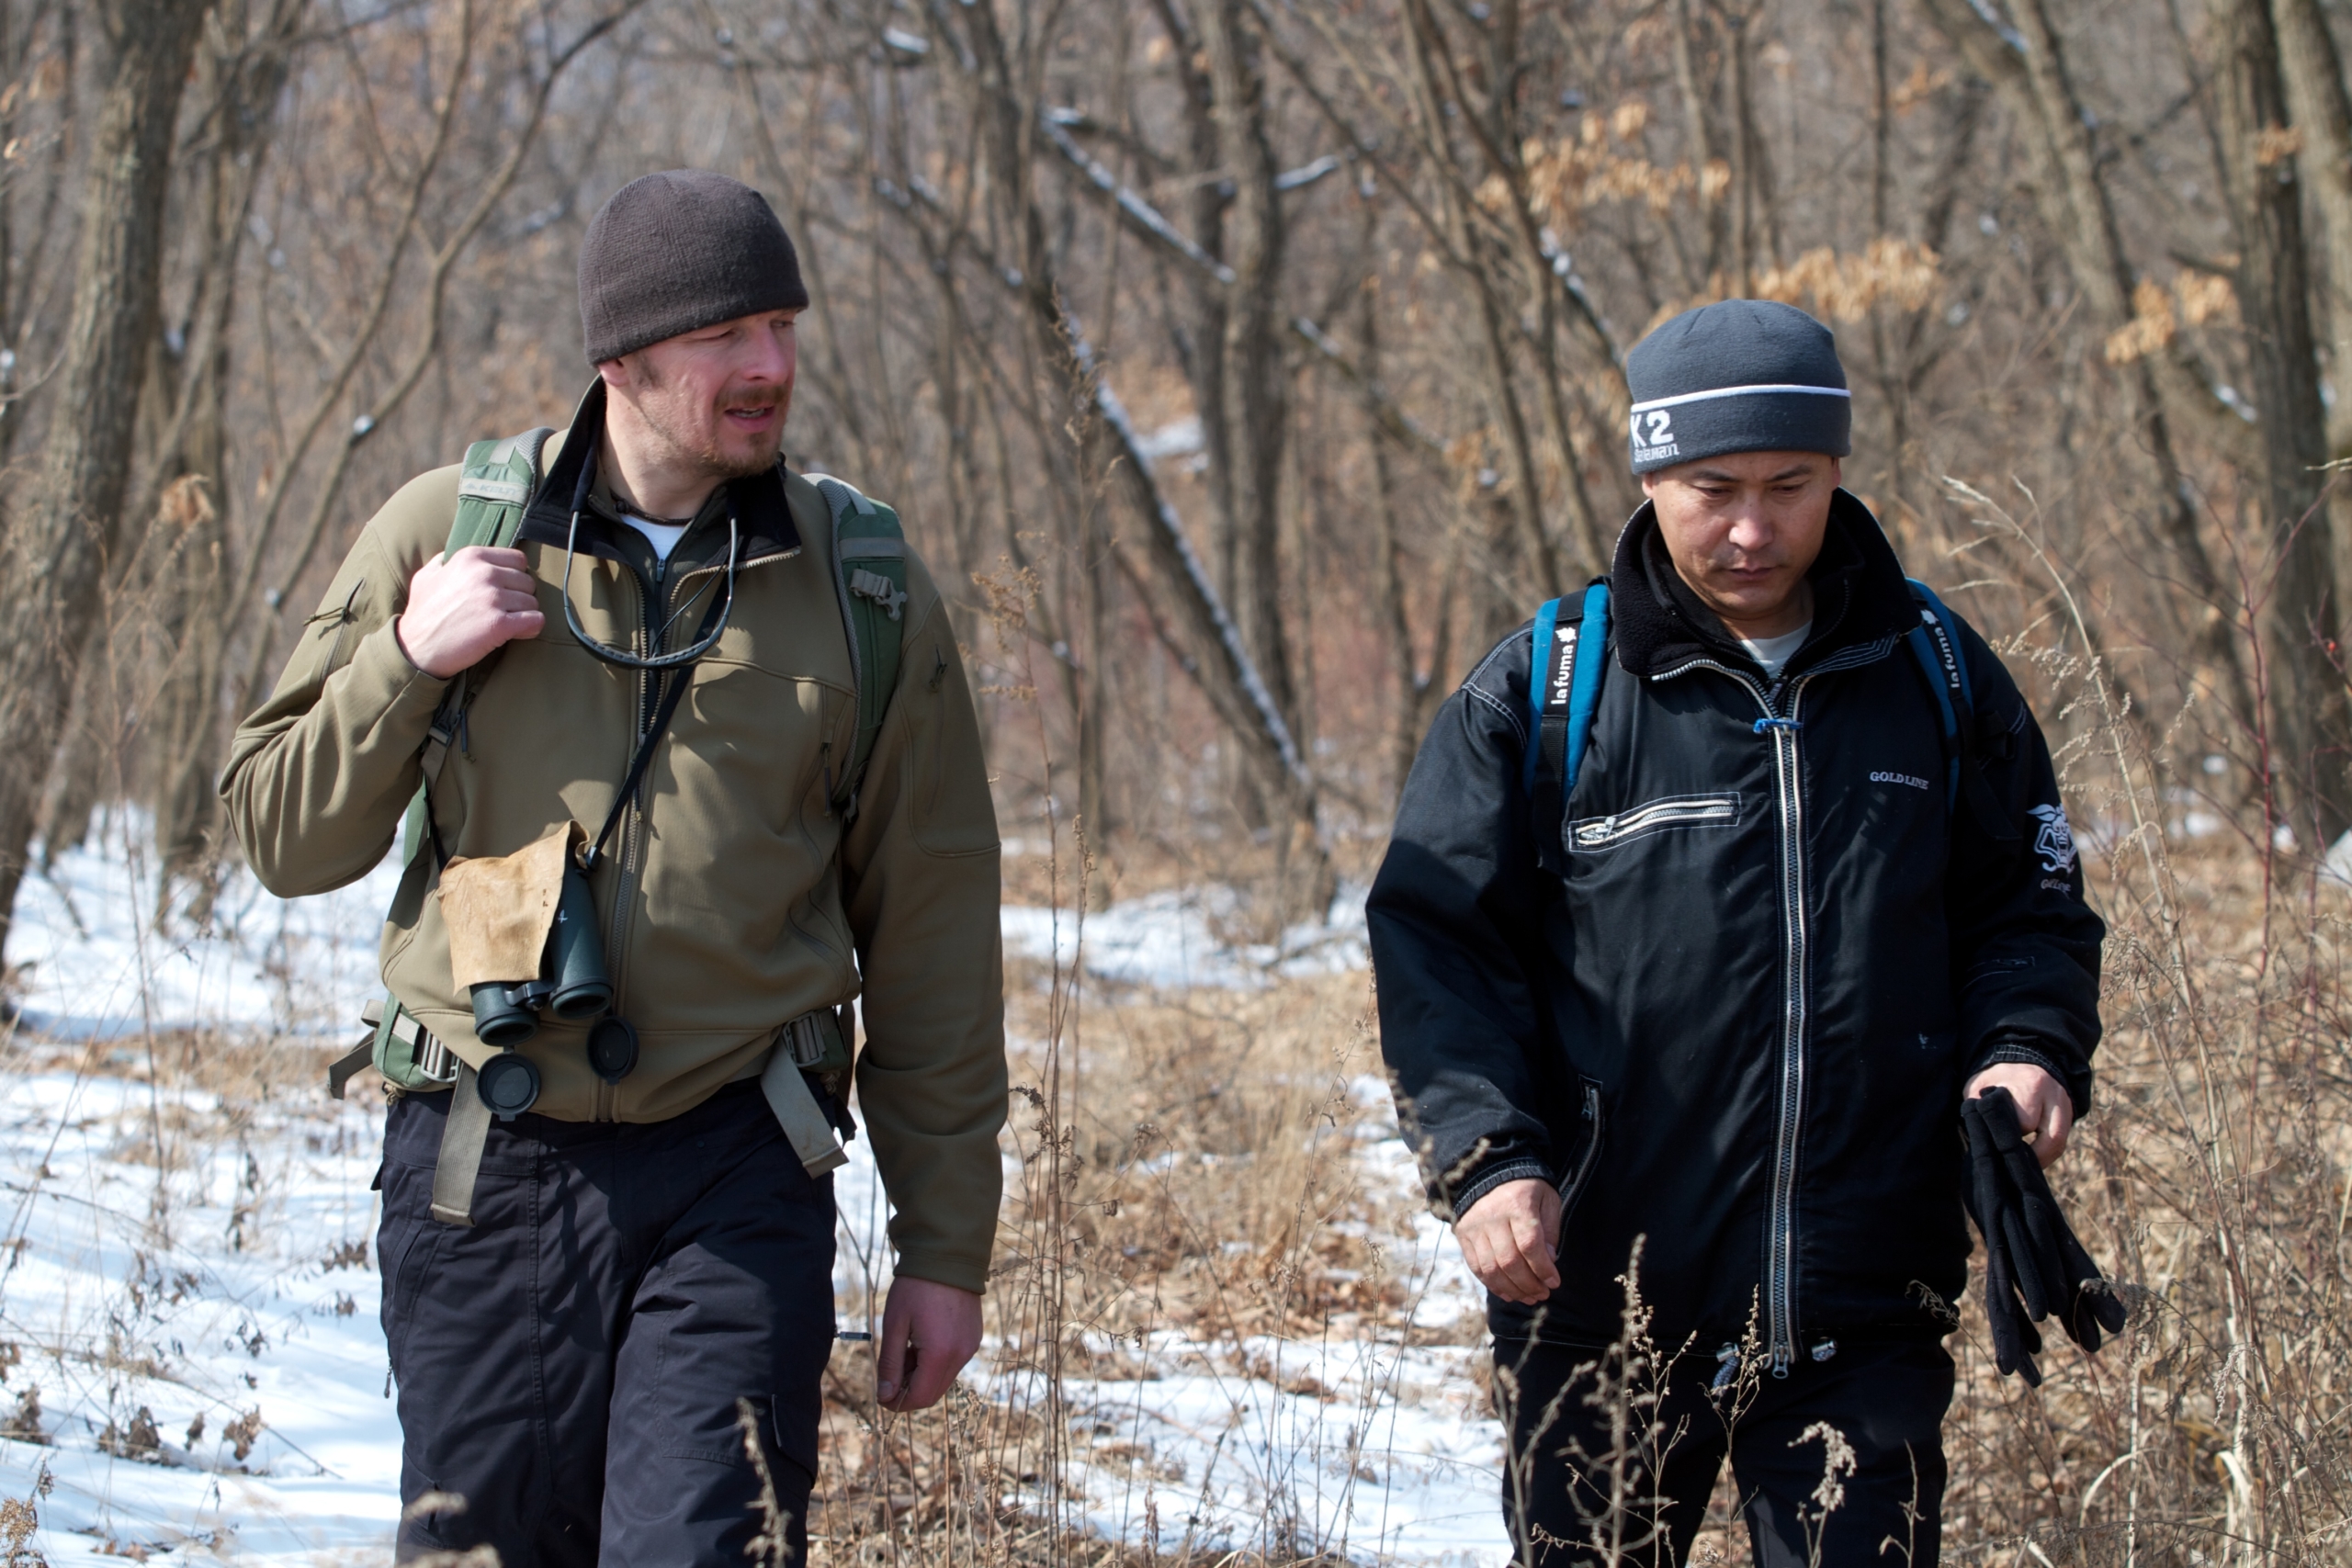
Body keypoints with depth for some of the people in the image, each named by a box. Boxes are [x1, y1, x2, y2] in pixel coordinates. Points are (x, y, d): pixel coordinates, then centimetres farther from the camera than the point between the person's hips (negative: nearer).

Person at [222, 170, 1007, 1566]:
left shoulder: (863, 591, 4)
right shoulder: (448, 533, 4)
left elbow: (930, 939, 8)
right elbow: (282, 838, 8)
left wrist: (947, 1248, 7)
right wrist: (406, 659, -9)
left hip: (737, 1185, -1)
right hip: (483, 1172, 1)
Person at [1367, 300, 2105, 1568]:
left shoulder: (1938, 679, 7)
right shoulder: (1538, 694, -1)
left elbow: (2027, 909, 15)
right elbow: (1436, 942, -2)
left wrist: (2030, 1050, -6)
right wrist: (1488, 1156, -16)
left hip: (1862, 1318, 1)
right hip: (1598, 1308, -1)